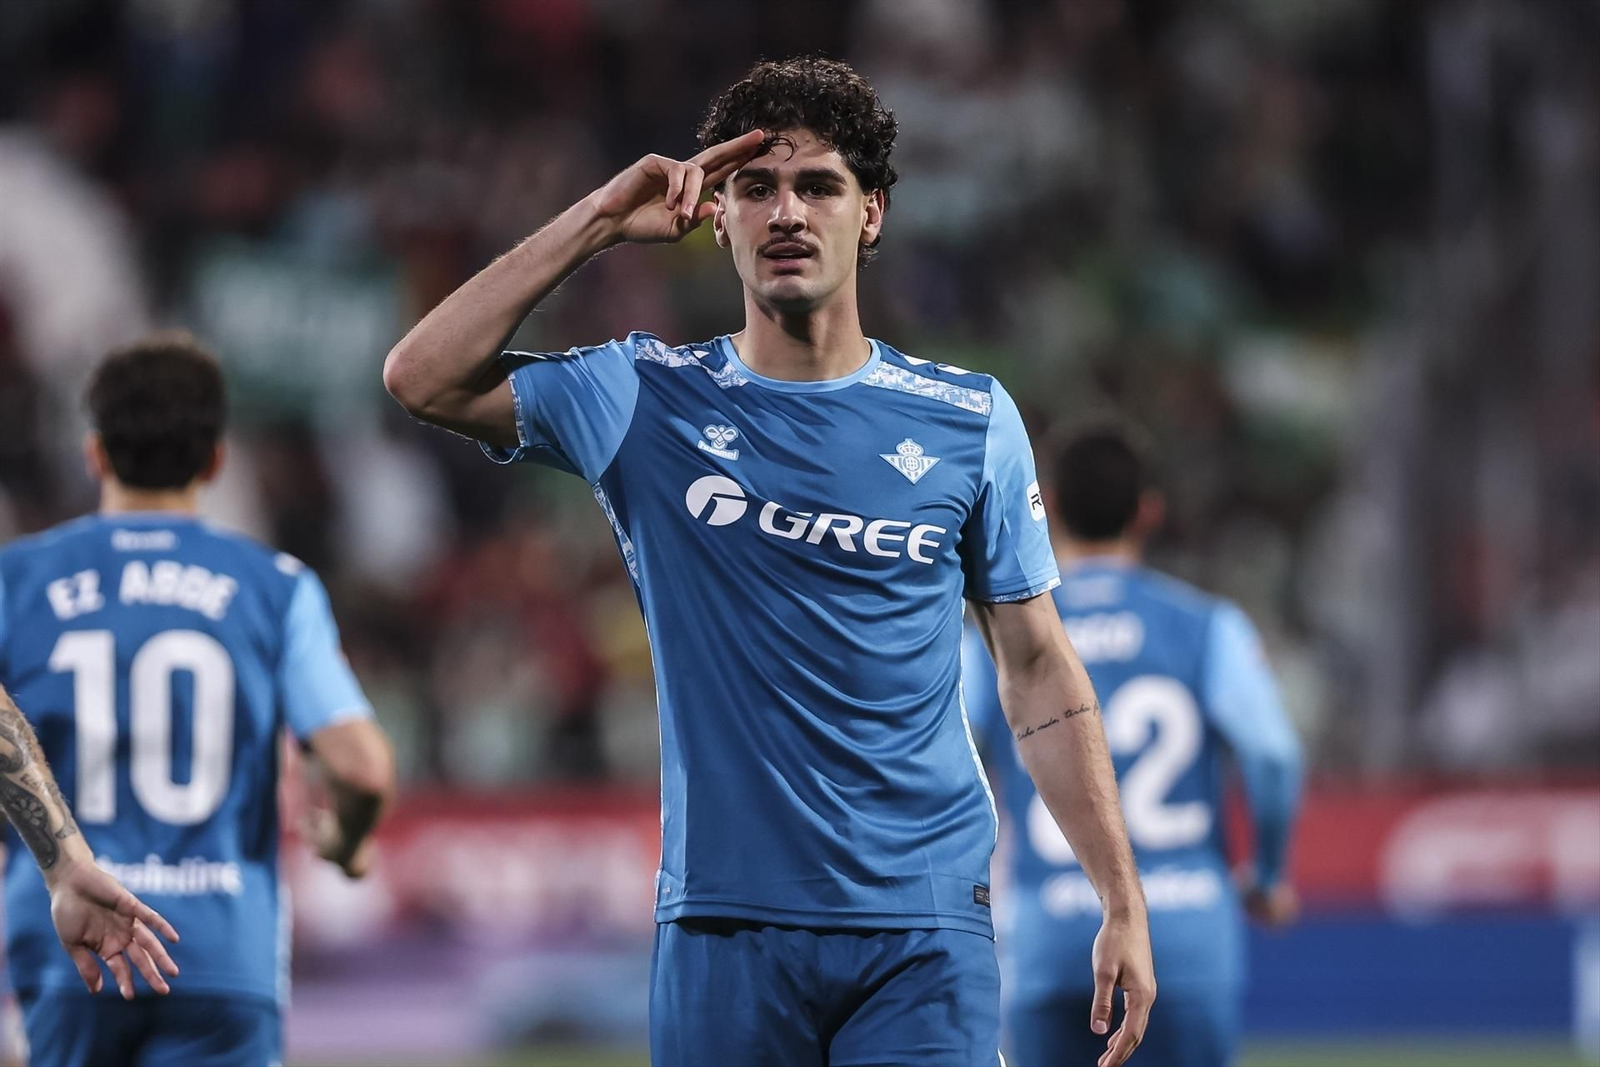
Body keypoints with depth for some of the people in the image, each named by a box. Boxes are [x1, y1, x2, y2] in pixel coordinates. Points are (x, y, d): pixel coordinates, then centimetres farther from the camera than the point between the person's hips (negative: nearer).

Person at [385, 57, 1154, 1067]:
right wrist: (599, 219, -5)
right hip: (724, 927, 0)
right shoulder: (651, 399, 6)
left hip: (926, 929, 0)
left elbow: (1040, 671, 9)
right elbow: (424, 376, -4)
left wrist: (1124, 901, 4)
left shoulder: (971, 418, 6)